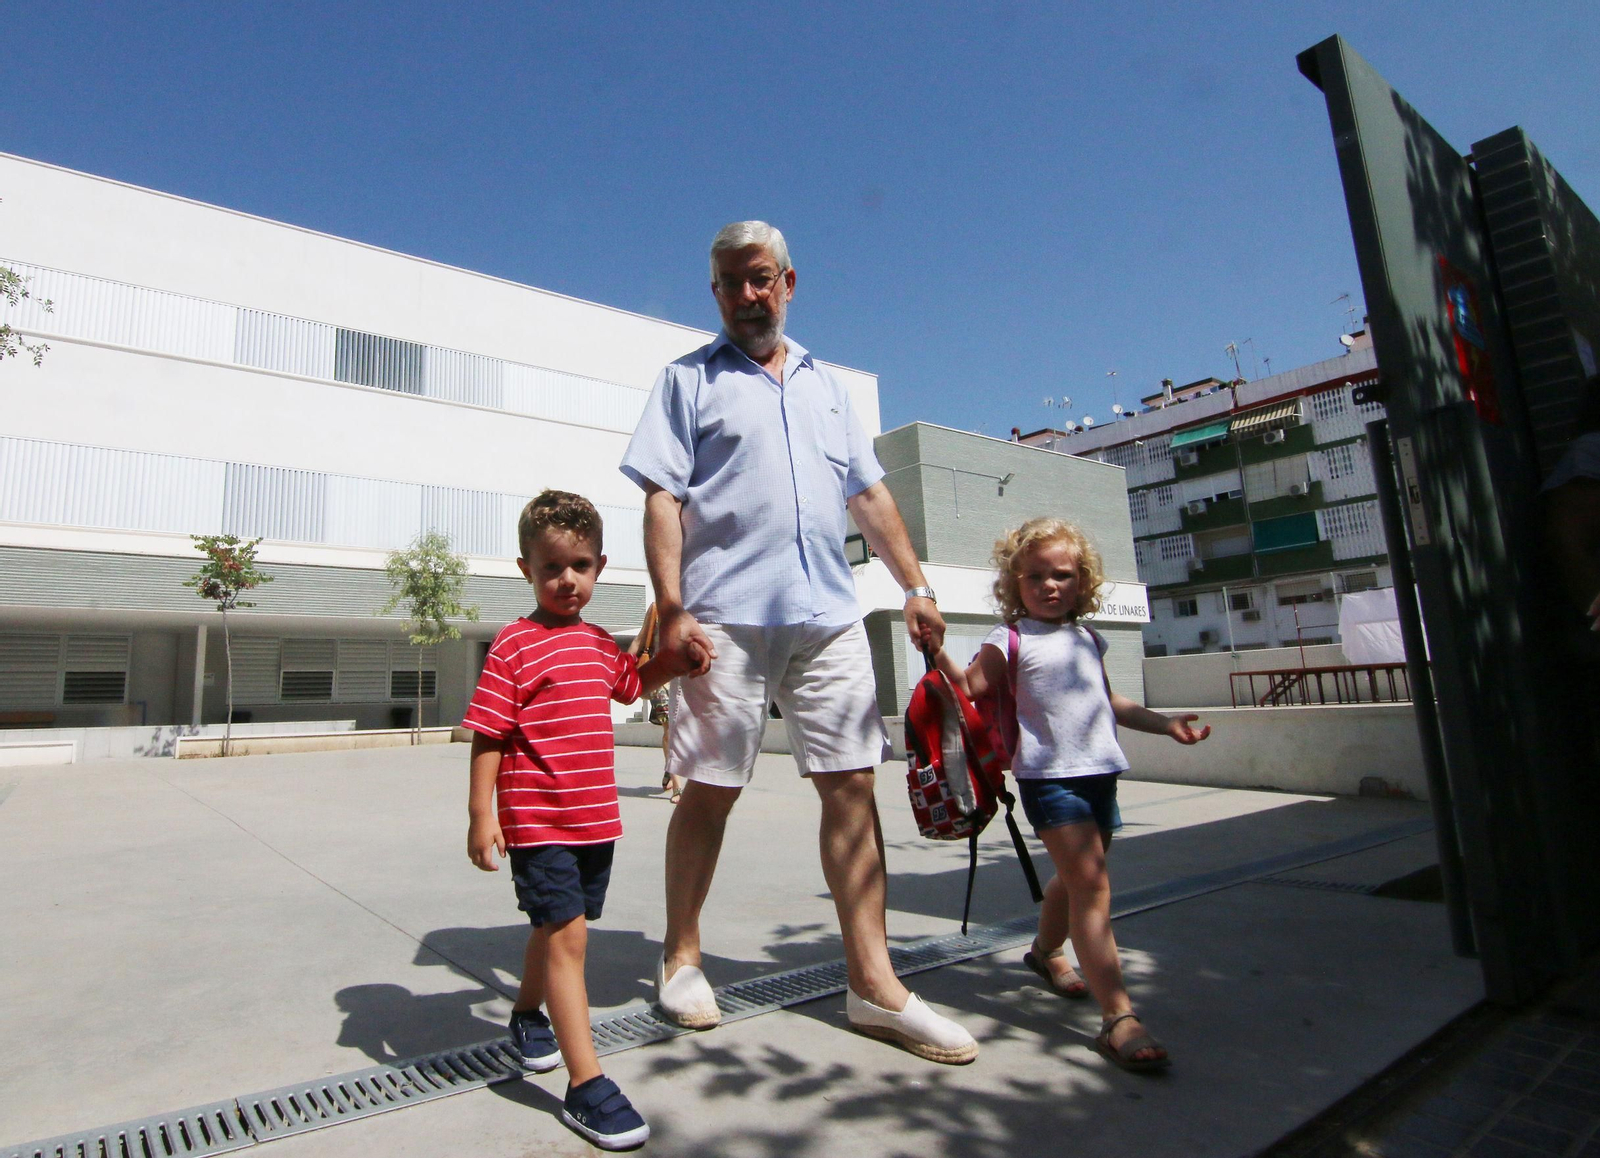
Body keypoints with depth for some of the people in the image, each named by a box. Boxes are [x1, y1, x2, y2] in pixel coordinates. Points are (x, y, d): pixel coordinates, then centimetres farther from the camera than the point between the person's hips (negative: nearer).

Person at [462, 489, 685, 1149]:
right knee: (567, 934, -8)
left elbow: (633, 683, 27)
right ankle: (585, 1086, 0)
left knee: (557, 928, 22)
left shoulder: (600, 643, 8)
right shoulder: (514, 645, -11)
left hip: (596, 817, 7)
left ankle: (527, 1014, 48)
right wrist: (480, 814, -17)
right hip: (536, 819, -7)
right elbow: (488, 732, -13)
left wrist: (675, 656, 11)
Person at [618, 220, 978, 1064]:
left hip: (830, 616, 4)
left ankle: (873, 983, 12)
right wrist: (671, 607, -12)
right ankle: (681, 959, 23)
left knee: (851, 785, 2)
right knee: (709, 792, 3)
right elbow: (662, 498, -1)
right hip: (729, 617, -4)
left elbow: (871, 496, 21)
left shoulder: (824, 383, 23)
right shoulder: (689, 379, 10)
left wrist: (914, 587, 12)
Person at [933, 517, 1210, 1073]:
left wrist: (1165, 723, 24)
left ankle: (1047, 950, 47)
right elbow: (969, 686, -15)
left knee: (1078, 877, 21)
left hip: (1099, 771, 7)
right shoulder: (1011, 641, -5)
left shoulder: (1089, 640, 15)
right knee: (1091, 884, -14)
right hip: (1049, 774, -7)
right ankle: (1118, 1017, -11)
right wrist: (937, 652, -30)